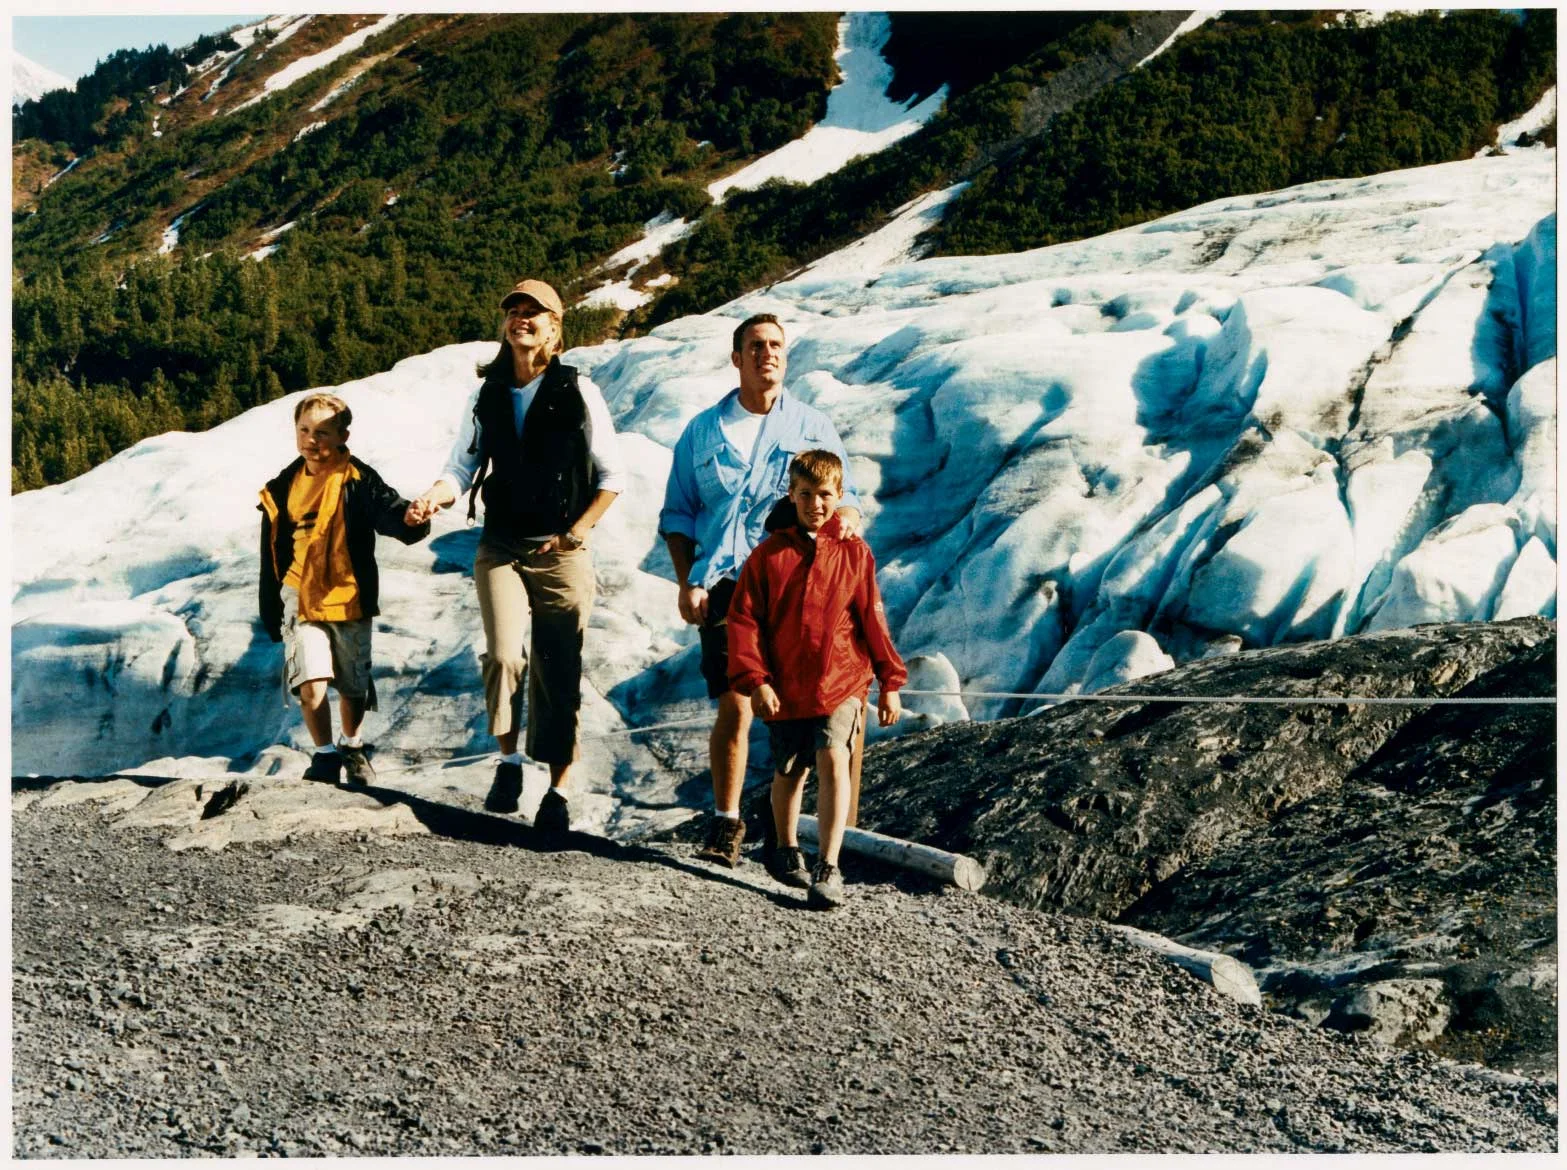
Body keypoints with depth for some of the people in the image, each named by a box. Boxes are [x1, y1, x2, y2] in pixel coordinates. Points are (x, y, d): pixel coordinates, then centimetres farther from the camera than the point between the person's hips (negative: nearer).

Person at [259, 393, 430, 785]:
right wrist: (271, 614, 12)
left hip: (349, 601, -1)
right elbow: (271, 559, 11)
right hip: (301, 602, 1)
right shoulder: (283, 489, 3)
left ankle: (352, 746, 38)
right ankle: (325, 755, 4)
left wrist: (412, 520, -47)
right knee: (311, 684, -15)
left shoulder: (360, 481, -6)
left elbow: (392, 513, -22)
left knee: (354, 687, 12)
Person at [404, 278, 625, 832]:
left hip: (562, 551, -2)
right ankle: (508, 760, 4)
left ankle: (558, 791, 10)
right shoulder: (487, 395, 9)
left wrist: (577, 531, -10)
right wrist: (433, 496, -14)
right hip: (501, 546, 2)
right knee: (504, 656, -17)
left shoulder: (577, 391, -2)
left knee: (558, 672, 0)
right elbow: (462, 469, 7)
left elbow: (611, 476, 0)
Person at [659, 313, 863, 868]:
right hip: (724, 585, 0)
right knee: (734, 706, -5)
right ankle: (725, 823, 9)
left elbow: (842, 496, 10)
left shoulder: (814, 427, 12)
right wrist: (687, 582, 2)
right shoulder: (704, 431, 14)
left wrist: (846, 515, -15)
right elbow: (678, 513, 14)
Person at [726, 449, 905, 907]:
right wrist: (754, 680, -10)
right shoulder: (769, 554, 0)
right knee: (789, 771, 15)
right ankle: (787, 850, 40)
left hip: (841, 682, -1)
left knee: (833, 759, -19)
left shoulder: (855, 553, 1)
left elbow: (873, 620, 5)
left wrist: (890, 682, 6)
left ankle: (829, 868, -15)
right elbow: (743, 620, -2)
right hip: (785, 687, 1)